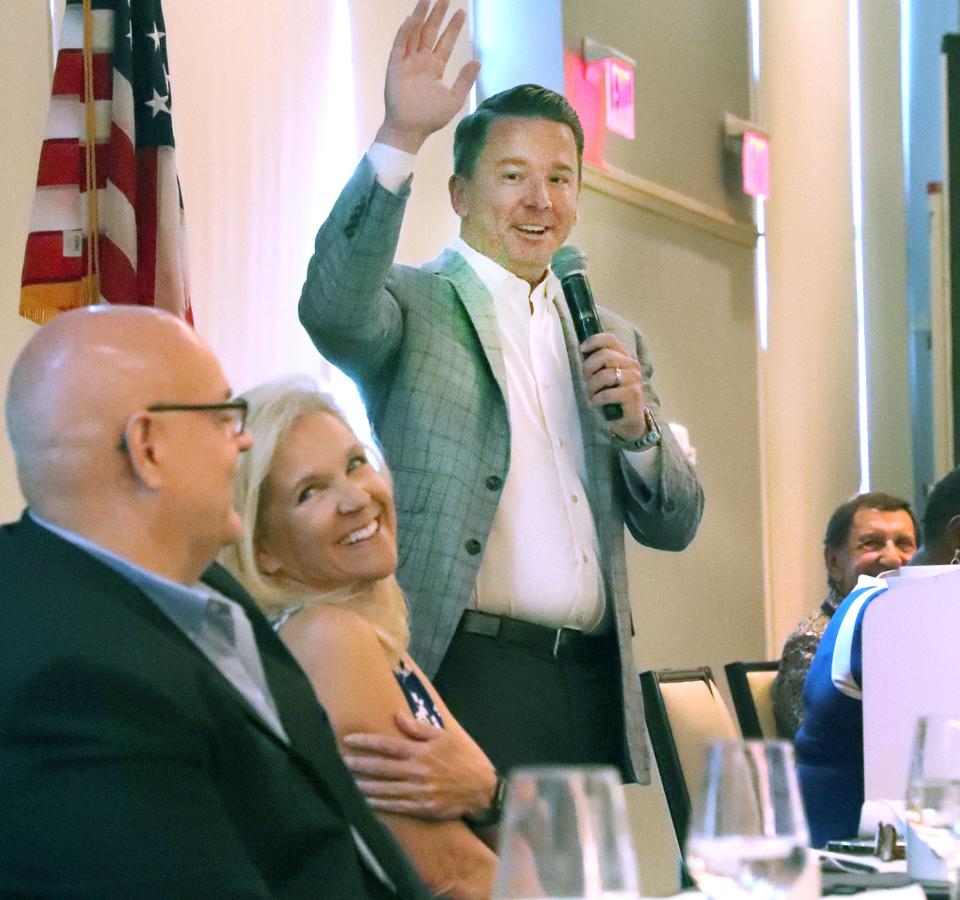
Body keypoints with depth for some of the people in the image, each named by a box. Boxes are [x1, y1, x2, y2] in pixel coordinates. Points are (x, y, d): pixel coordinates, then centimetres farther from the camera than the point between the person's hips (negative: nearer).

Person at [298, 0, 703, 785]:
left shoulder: (612, 338, 21)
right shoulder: (412, 306, 4)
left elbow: (674, 528, 18)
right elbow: (333, 309, -21)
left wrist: (637, 426, -3)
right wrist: (400, 137, -28)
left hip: (595, 686, 5)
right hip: (467, 682, -5)